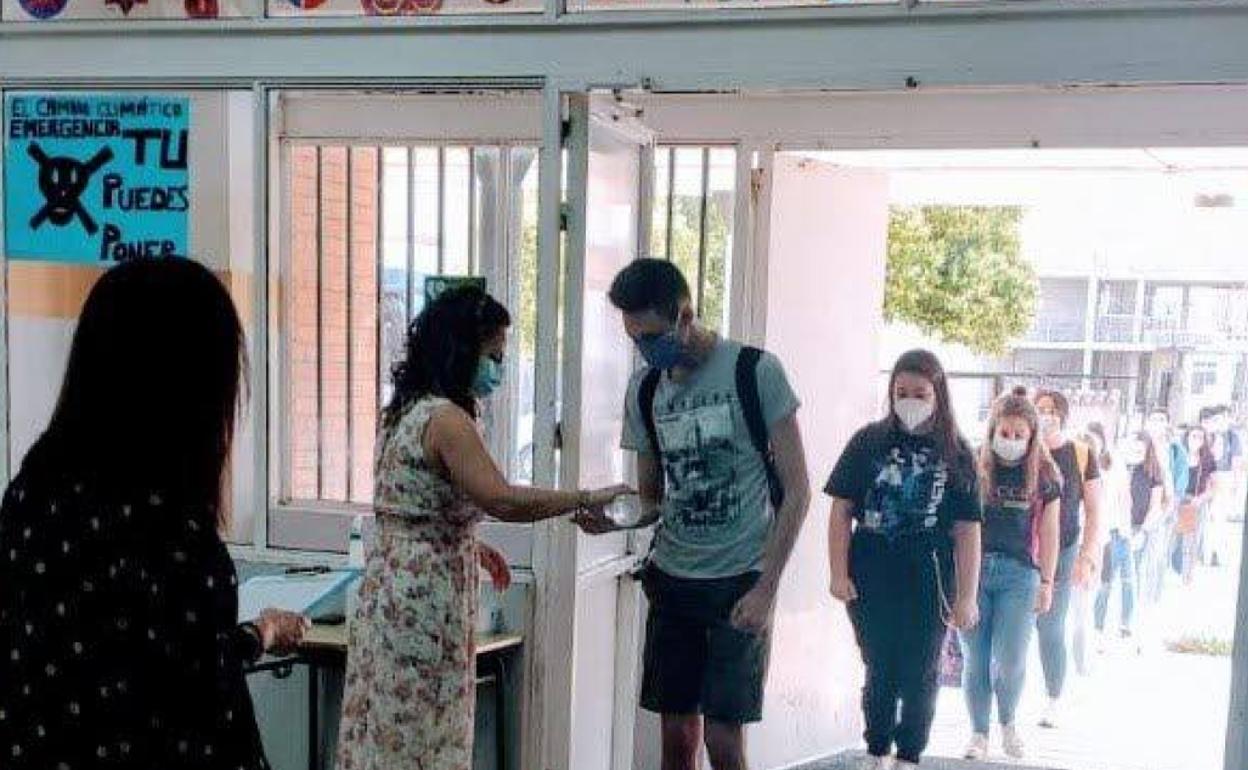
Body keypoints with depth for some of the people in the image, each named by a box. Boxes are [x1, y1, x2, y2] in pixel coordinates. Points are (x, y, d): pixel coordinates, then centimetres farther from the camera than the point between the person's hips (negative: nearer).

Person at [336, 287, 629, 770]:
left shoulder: (406, 409, 11)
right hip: (425, 592, -9)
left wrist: (471, 548, 19)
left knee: (389, 729, 15)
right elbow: (502, 500, -27)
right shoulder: (446, 419, -18)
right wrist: (586, 500, -19)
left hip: (389, 580, 9)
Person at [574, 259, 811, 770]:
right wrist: (613, 518, -9)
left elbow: (796, 489, -7)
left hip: (740, 580, -4)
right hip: (672, 579, 4)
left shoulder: (755, 370, -9)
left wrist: (766, 588, -12)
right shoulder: (644, 390, 6)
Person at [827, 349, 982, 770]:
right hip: (871, 583, 0)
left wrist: (967, 596, -5)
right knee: (880, 672, 11)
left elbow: (966, 530, -2)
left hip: (928, 585, 0)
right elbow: (842, 510, 1)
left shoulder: (957, 454, -1)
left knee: (920, 676, 10)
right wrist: (839, 574, -5)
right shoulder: (868, 441, -1)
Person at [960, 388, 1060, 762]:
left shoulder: (1043, 475, 3)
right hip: (972, 568, 0)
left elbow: (1049, 533, 7)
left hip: (1018, 573, 0)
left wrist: (1046, 582, 5)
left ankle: (1008, 722, 25)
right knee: (976, 661, 4)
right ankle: (979, 732, 21)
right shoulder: (974, 467, 0)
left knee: (1010, 661, -4)